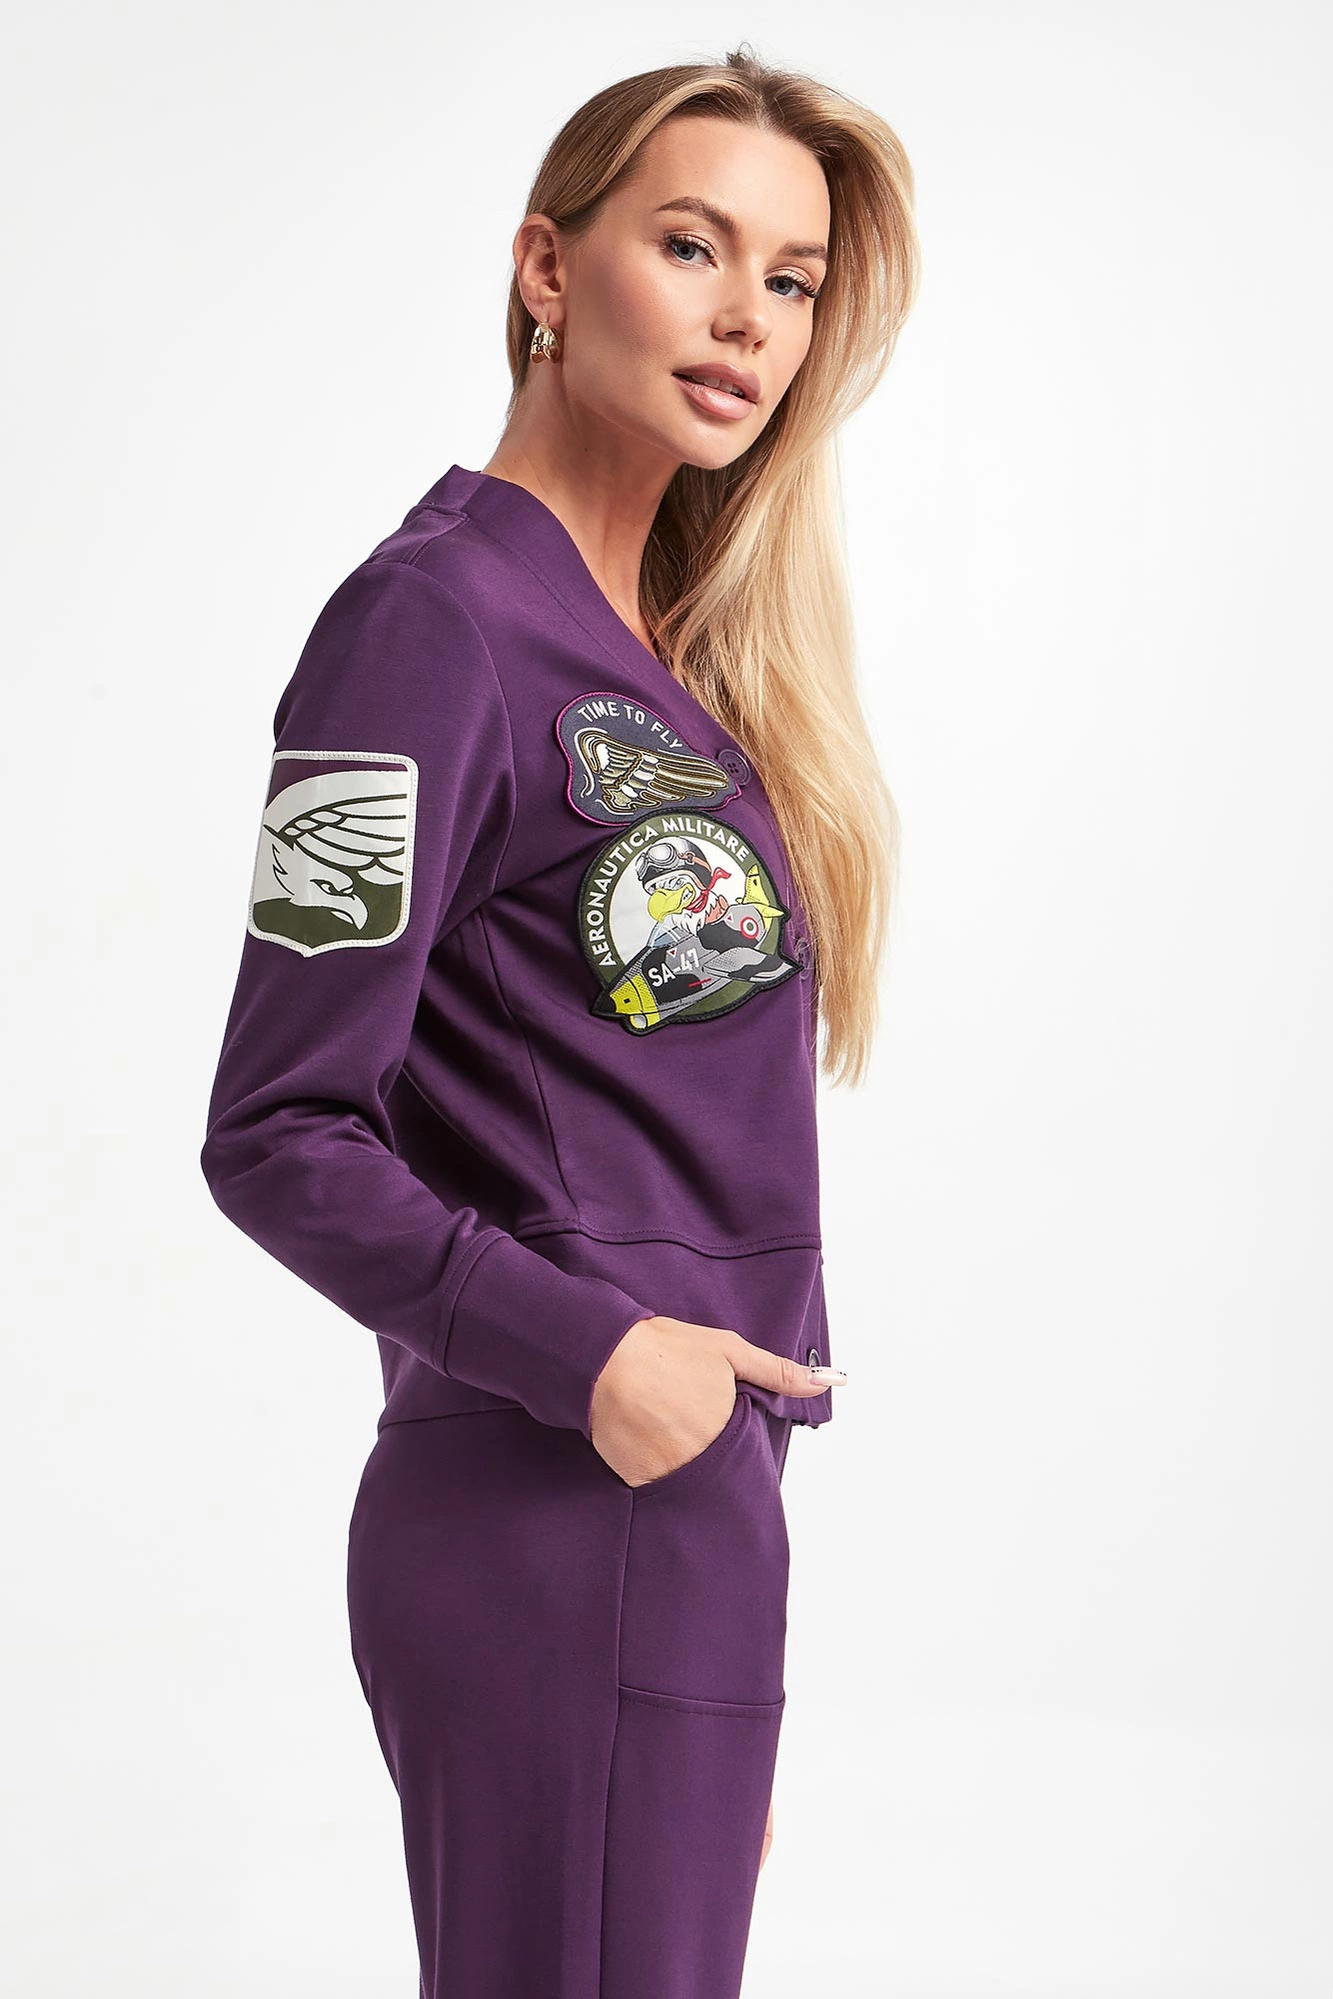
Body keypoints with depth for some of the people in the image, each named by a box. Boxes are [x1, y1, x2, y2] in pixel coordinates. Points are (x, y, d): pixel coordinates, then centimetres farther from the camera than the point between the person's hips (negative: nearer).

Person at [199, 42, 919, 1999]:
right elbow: (276, 1136, -13)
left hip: (693, 1486, 8)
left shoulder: (675, 644, 13)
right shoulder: (435, 618, -11)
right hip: (558, 1523, -8)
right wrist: (583, 1354, -19)